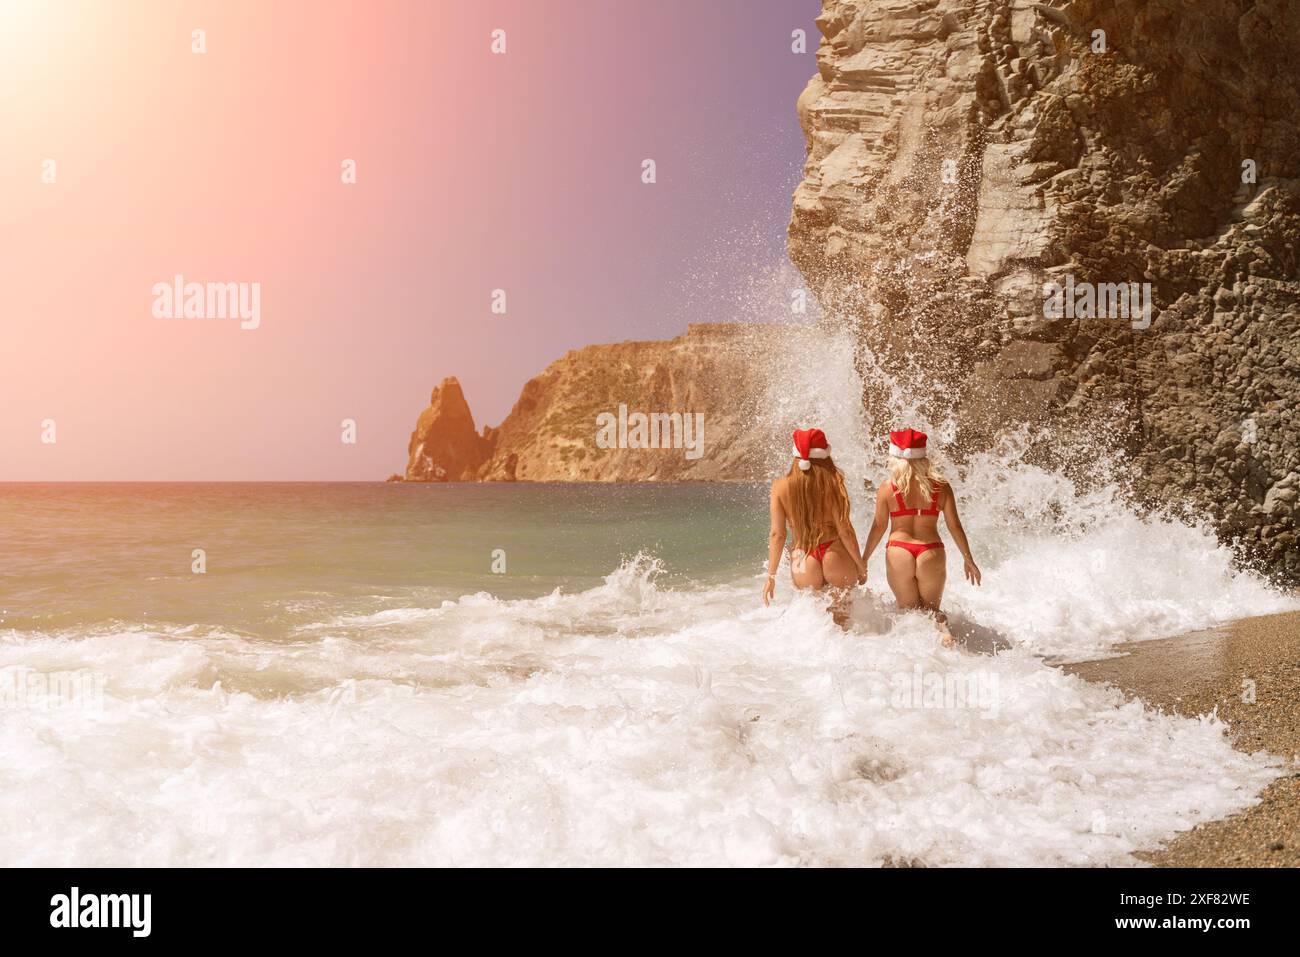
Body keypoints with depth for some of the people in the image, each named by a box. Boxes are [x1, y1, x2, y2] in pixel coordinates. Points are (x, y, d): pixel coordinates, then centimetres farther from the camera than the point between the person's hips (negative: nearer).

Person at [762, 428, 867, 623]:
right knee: (841, 618, 15)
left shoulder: (780, 486, 0)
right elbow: (844, 529, -6)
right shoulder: (832, 482, -5)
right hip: (836, 559, -1)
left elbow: (777, 534, -1)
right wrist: (861, 565, 5)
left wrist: (771, 575, 6)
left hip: (803, 563, 1)